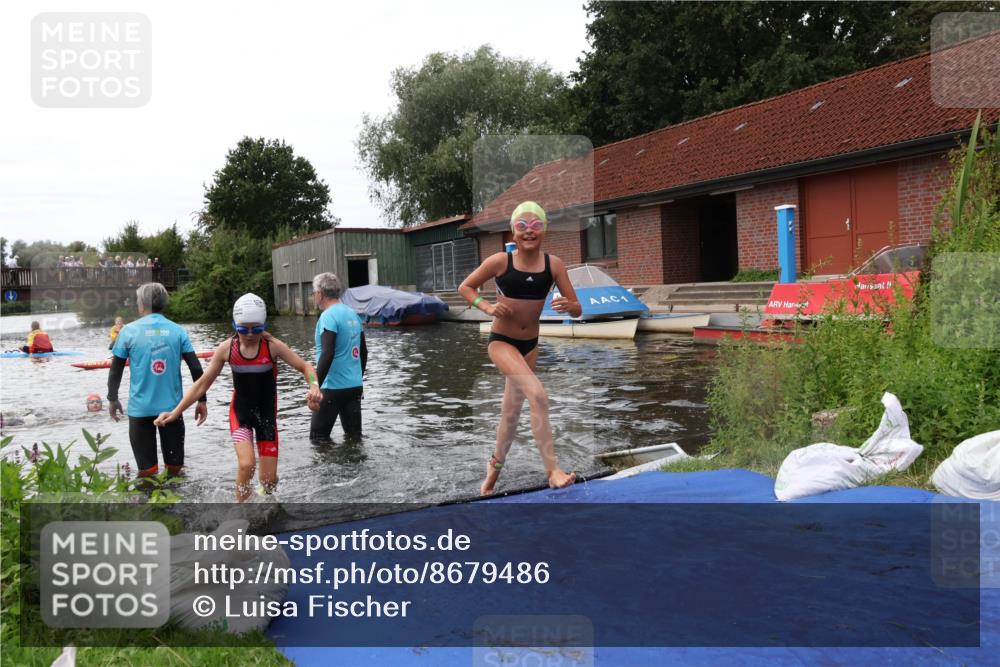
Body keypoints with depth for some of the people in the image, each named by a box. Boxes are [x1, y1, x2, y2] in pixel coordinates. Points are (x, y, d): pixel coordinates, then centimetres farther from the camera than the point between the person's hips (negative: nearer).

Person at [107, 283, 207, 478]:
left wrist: (112, 399, 15)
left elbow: (116, 369, 2)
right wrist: (202, 401, 6)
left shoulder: (129, 331, -3)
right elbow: (196, 368, -2)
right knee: (174, 469, 13)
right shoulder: (178, 331, 0)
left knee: (147, 470, 8)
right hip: (171, 406, 1)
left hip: (140, 409, -1)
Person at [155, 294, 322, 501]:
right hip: (240, 412, 0)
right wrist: (175, 412, -9)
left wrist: (314, 387, -34)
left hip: (267, 413, 0)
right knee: (246, 464, -23)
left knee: (269, 478, 3)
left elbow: (305, 367, -11)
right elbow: (202, 384, -3)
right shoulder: (226, 348, -11)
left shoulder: (272, 346, -16)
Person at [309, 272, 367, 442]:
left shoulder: (328, 316, -13)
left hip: (334, 387, -8)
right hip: (355, 385, 8)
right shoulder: (353, 314, 11)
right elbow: (363, 352, 18)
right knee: (354, 436, 13)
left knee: (318, 438, 1)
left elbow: (327, 354, -23)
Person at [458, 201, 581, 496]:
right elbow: (465, 287, -1)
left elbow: (577, 310, -5)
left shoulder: (553, 264, -7)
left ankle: (494, 468, 39)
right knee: (538, 395, -25)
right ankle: (552, 470, -20)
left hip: (530, 345, 5)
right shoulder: (500, 261, -14)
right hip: (501, 342, -4)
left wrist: (567, 305, -28)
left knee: (512, 411, 17)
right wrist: (488, 307, -18)